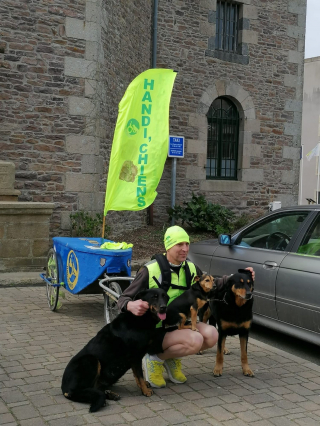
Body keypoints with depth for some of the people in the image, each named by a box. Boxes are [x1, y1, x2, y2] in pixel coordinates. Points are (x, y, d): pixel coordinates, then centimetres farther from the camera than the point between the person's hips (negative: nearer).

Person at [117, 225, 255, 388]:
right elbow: (123, 298, -15)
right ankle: (154, 359, -6)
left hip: (179, 325, 6)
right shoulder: (150, 270, -16)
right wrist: (131, 305, -40)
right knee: (195, 340, -31)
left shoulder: (191, 269, 2)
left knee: (211, 335, -21)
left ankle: (172, 359, 4)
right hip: (156, 331, -6)